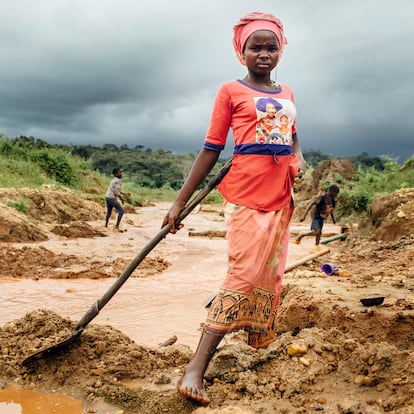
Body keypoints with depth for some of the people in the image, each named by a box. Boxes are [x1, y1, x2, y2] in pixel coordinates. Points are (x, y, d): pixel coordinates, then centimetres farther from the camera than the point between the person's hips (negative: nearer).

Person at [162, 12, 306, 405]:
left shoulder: (287, 93, 17)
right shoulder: (231, 91, 1)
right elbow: (211, 149, 0)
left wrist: (299, 159, 5)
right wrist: (180, 200, -3)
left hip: (281, 196, 6)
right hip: (246, 193, -6)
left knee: (270, 275, 11)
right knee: (243, 276, -13)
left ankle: (259, 343, 27)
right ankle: (195, 369, -11)